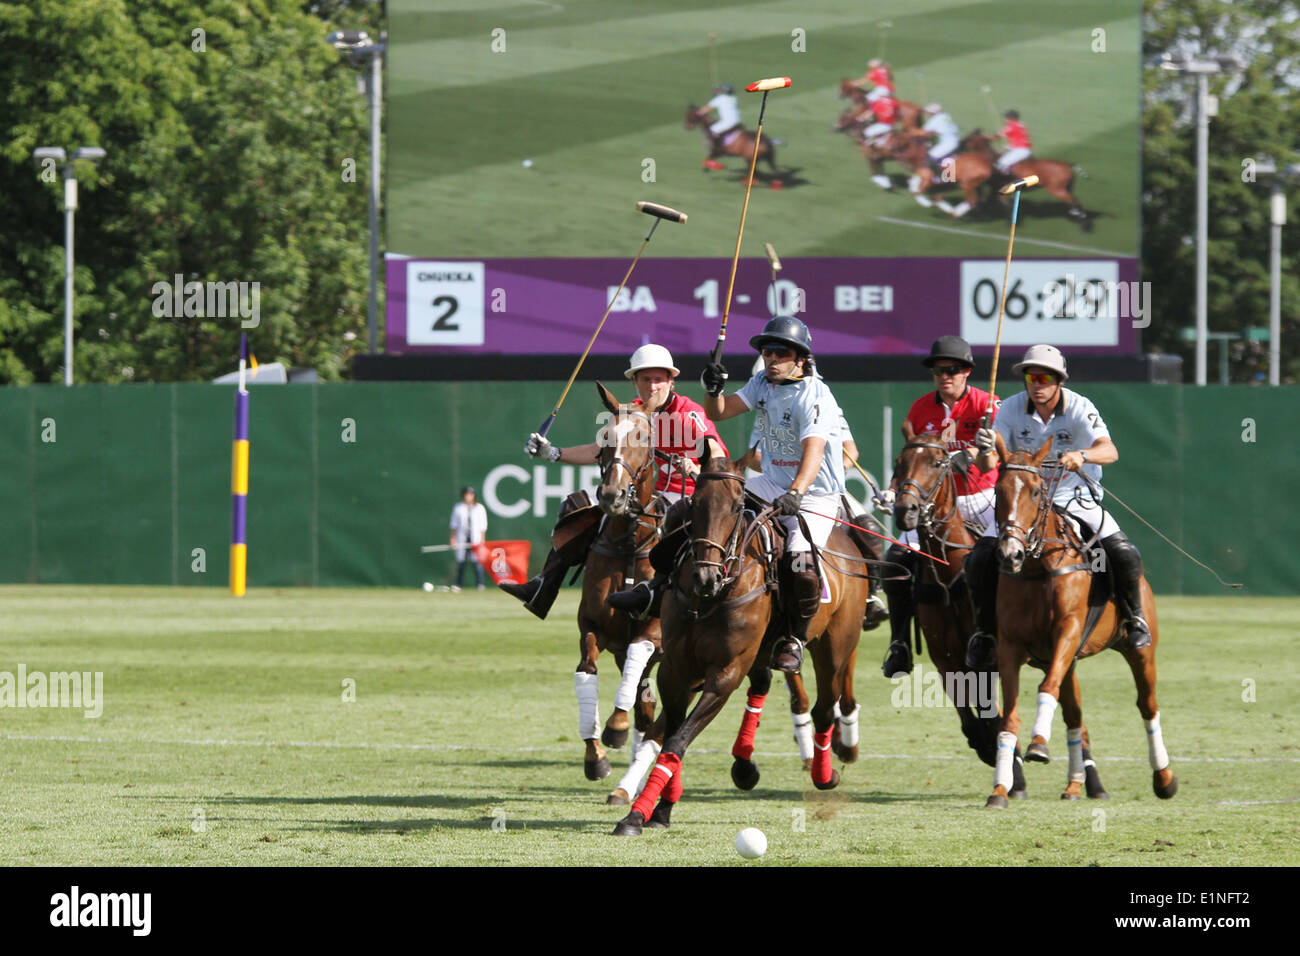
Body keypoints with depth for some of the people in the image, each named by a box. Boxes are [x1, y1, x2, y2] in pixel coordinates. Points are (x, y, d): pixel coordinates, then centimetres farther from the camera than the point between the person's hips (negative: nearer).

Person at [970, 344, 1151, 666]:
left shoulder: (1079, 409, -15)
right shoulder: (1011, 409, -9)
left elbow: (1110, 451, -31)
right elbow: (987, 465, -14)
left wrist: (1082, 455, -53)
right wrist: (985, 450, -39)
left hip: (1077, 499, -1)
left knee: (1124, 554, -19)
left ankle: (1133, 618, 7)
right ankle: (985, 630, 2)